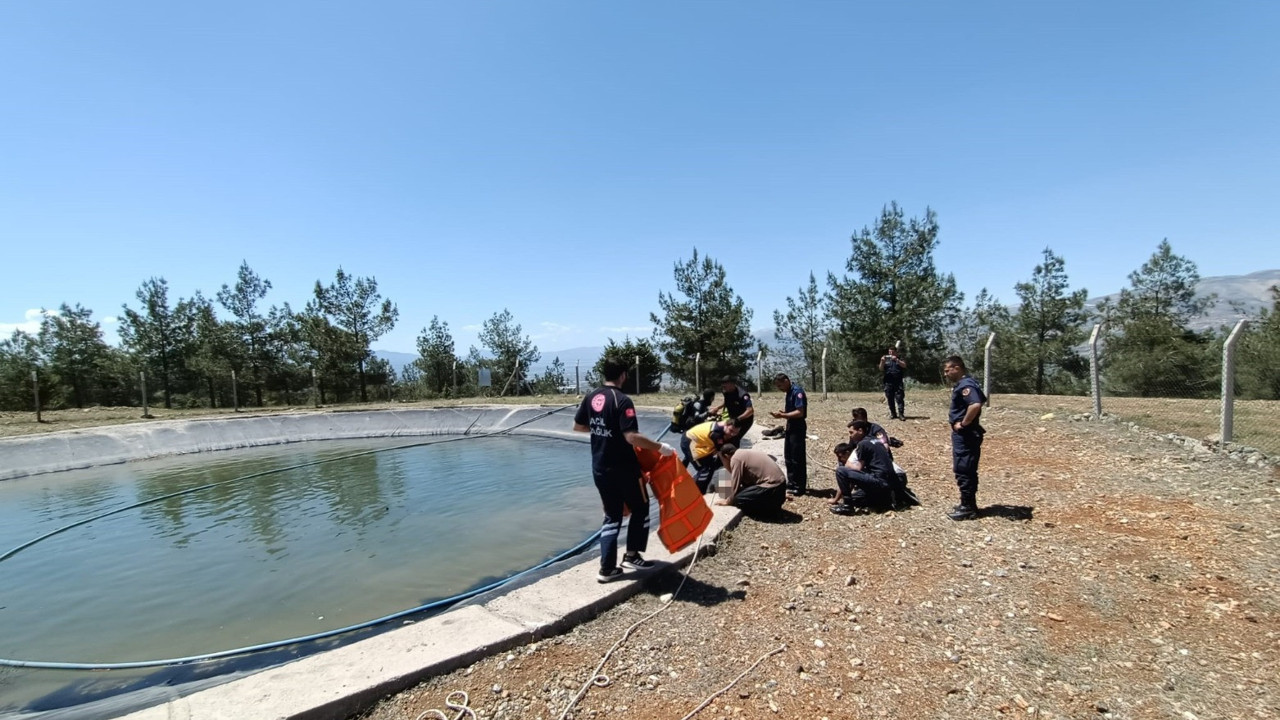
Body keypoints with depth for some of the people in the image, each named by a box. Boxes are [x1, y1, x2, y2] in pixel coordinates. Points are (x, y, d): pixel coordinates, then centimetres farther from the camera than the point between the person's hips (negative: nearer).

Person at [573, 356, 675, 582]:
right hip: (623, 468, -6)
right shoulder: (622, 400, -18)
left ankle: (607, 568, 12)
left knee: (612, 516, 14)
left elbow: (577, 426, 14)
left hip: (599, 468, 7)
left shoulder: (591, 397, 4)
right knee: (640, 509, 16)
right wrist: (659, 447, -18)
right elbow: (632, 437, -26)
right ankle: (632, 555, 19)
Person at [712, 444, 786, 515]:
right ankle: (773, 504, 12)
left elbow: (735, 486, -6)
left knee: (739, 499, -9)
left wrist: (727, 501, 9)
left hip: (772, 486, -10)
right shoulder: (745, 454, 20)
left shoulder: (735, 459, -8)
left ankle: (770, 507, -2)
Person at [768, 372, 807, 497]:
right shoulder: (789, 392, 12)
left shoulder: (797, 391, -17)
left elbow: (800, 412, -23)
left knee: (797, 459, -2)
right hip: (790, 427, 10)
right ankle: (791, 484, 25)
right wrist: (781, 413, 0)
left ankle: (800, 488, 7)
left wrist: (782, 415, -23)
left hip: (798, 428, -10)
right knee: (788, 457, 15)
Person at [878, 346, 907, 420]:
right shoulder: (886, 360, 15)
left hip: (898, 382, -2)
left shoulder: (900, 359, 12)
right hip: (888, 383, 2)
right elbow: (881, 369, 4)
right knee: (890, 399, 4)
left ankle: (901, 414, -9)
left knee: (899, 398, -9)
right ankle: (893, 414, 11)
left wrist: (896, 360, -19)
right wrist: (882, 361, -12)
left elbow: (904, 365, -7)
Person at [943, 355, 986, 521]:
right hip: (962, 434, 11)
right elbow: (982, 398, 27)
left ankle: (968, 508, 4)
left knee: (963, 471, -3)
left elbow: (976, 404, -36)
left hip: (965, 434, -11)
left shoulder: (966, 385, -19)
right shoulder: (962, 384, 12)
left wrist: (963, 423, -23)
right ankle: (968, 504, 25)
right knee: (966, 470, 16)